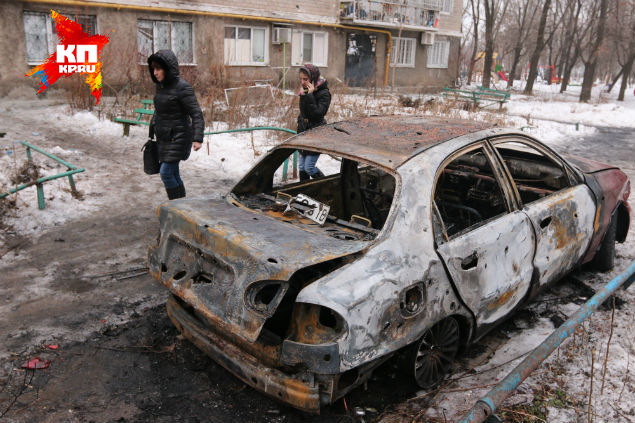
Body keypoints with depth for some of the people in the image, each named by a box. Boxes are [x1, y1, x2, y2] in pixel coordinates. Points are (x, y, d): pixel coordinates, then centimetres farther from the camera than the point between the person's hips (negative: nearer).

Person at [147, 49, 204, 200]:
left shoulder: (182, 87, -16)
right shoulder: (161, 85, 7)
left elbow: (196, 114, -20)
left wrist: (198, 138, -30)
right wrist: (152, 134, 23)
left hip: (178, 138, -8)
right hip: (164, 138, 8)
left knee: (166, 173, -10)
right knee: (173, 174, 13)